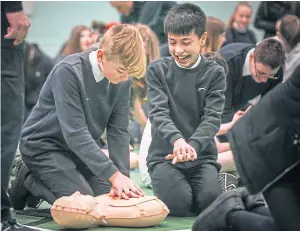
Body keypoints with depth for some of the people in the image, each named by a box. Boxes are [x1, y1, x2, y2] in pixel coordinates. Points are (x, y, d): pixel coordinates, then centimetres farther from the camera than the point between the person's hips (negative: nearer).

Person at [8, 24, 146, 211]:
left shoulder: (122, 81, -9)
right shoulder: (69, 72, -28)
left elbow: (118, 131, -8)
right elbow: (75, 133, -33)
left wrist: (123, 176, -22)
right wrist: (114, 175, -37)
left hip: (84, 147, 7)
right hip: (43, 144, -7)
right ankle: (28, 180, 7)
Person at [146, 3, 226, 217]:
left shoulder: (215, 73, 2)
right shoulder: (157, 70, 2)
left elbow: (212, 118, -8)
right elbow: (158, 113, -11)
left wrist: (192, 146, -29)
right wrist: (177, 140, -33)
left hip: (202, 155, 1)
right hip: (164, 154, -1)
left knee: (212, 201, -25)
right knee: (178, 204, -25)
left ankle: (192, 187, 11)